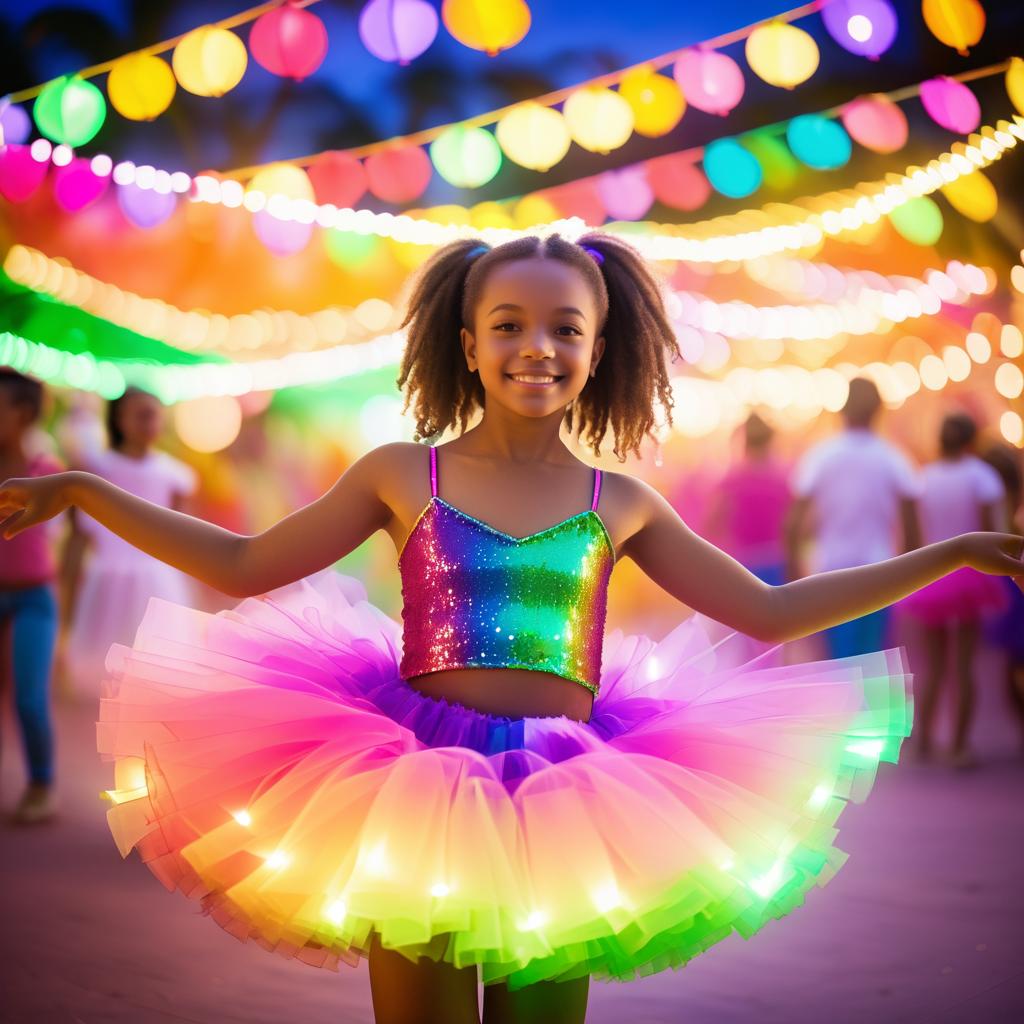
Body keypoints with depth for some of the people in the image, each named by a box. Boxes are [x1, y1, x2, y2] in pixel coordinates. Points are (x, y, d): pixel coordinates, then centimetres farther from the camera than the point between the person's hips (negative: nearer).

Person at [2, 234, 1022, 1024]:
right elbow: (245, 565, 7)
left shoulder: (621, 506, 7)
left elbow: (769, 612, 13)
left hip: (564, 802, 1)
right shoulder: (402, 476, 3)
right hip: (415, 783, -1)